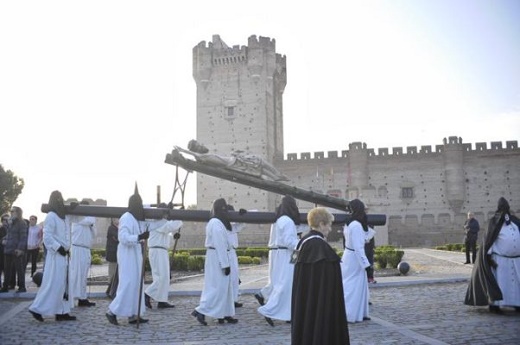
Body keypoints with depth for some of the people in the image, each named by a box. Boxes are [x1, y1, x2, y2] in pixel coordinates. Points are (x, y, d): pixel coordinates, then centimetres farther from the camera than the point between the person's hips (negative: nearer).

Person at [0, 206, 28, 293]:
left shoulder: (22, 223, -7)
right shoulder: (10, 223, 16)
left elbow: (23, 237, -13)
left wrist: (20, 248, -20)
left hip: (17, 250, -8)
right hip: (8, 249, 8)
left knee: (19, 269, -2)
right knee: (7, 269, 12)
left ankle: (22, 287, 3)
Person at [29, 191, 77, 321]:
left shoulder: (63, 217, 14)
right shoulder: (51, 216, -11)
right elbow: (47, 236, -18)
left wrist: (66, 248, 12)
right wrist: (58, 248, -21)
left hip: (63, 254, 9)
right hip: (56, 255, -9)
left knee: (62, 284, 8)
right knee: (53, 284, -7)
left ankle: (61, 312, 11)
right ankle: (37, 308, 2)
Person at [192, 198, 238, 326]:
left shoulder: (214, 222, 15)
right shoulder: (217, 223, -18)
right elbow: (220, 245, -21)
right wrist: (225, 264, -20)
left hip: (215, 256, 10)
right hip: (217, 258, -10)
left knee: (224, 286, 13)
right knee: (218, 287, -7)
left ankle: (224, 314, 18)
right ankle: (200, 311, -6)